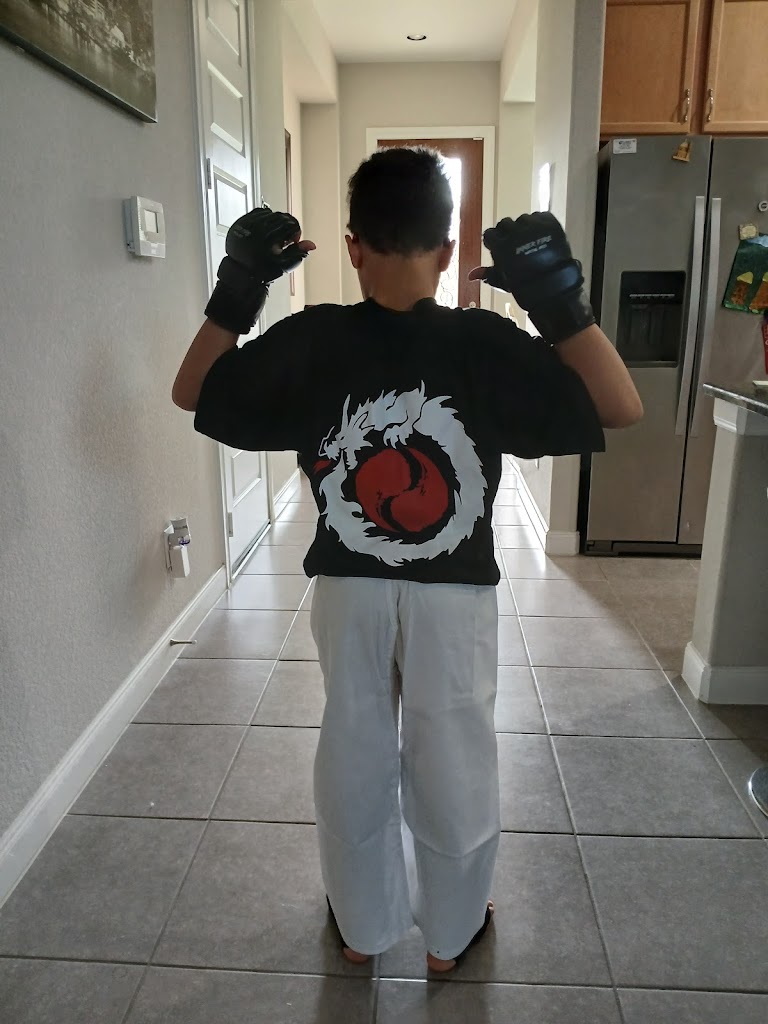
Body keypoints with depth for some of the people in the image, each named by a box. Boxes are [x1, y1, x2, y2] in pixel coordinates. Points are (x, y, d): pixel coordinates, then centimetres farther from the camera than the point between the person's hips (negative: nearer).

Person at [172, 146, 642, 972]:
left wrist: (236, 291, -4)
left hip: (348, 592, 1)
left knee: (354, 762, 21)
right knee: (453, 770, 19)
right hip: (454, 597, -1)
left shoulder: (313, 340, -11)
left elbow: (190, 393, 1)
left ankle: (361, 927, 42)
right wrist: (559, 300, -17)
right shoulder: (482, 342, -14)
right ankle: (451, 934, 41)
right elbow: (621, 409, -11)